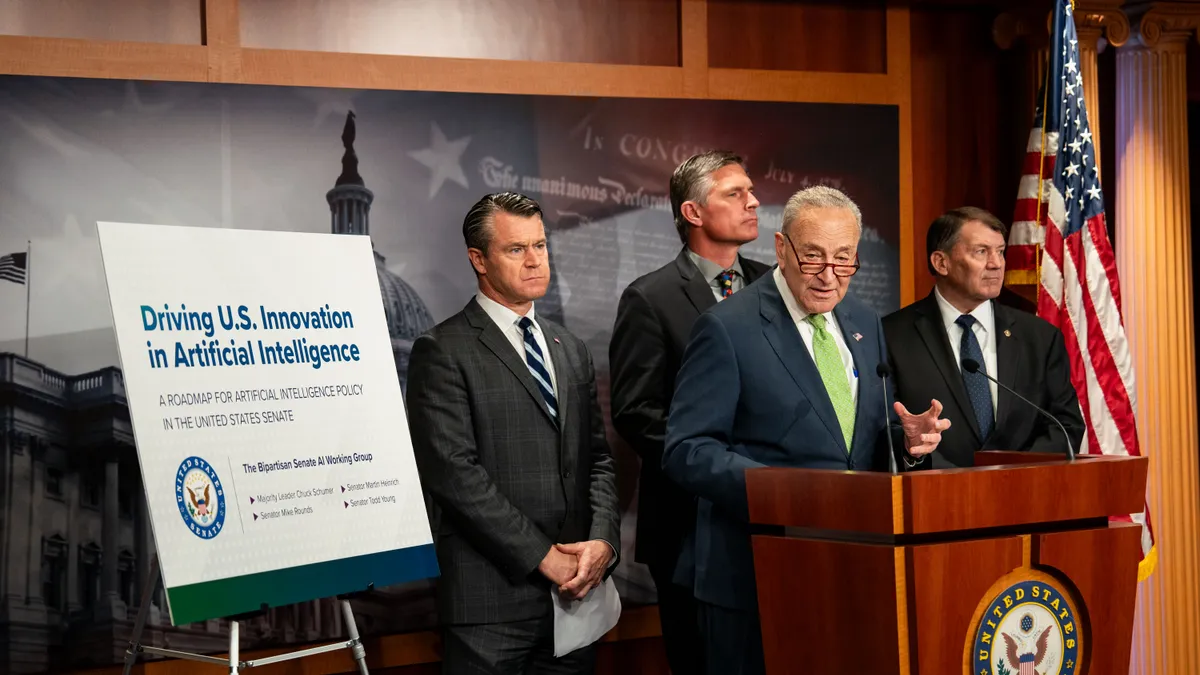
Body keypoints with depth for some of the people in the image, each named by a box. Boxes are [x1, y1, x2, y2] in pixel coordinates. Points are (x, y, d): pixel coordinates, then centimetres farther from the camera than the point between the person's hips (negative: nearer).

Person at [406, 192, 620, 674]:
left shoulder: (571, 350, 17)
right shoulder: (443, 352, -5)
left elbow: (598, 458, 15)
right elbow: (453, 472, -13)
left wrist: (602, 541, -3)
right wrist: (542, 557, -13)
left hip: (573, 589, 6)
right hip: (491, 598, -5)